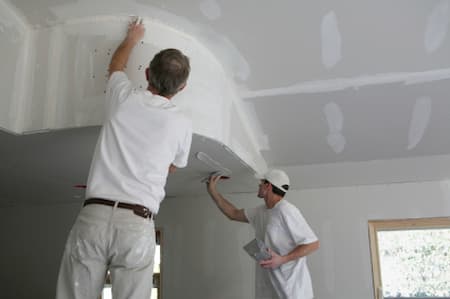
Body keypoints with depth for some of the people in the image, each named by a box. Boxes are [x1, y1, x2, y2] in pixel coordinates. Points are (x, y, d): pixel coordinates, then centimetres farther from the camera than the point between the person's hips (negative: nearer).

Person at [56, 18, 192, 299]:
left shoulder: (125, 97, 7)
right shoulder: (182, 124, 5)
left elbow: (116, 65, 31)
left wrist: (132, 38, 49)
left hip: (93, 217, 1)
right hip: (137, 225, -1)